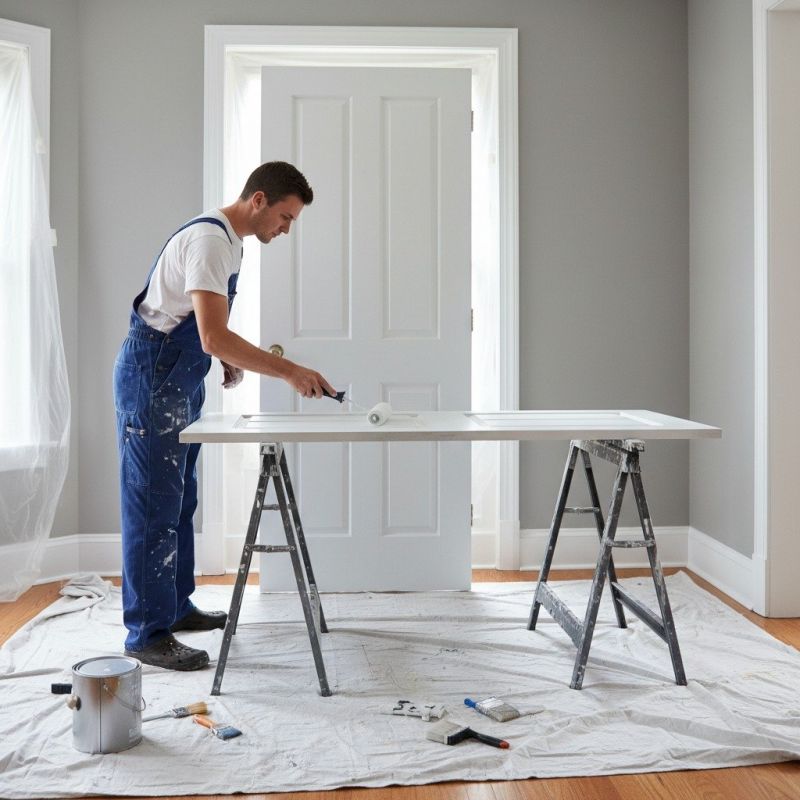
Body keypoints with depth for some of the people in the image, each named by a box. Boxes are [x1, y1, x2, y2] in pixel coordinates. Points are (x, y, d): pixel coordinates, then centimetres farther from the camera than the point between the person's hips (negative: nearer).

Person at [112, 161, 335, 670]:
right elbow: (214, 338, -30)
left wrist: (228, 360, 7)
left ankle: (176, 606, 28)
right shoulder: (209, 241, -22)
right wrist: (289, 372, -28)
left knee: (180, 500, 16)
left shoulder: (229, 241, 11)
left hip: (181, 381, 10)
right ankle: (148, 634, 0)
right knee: (155, 505, -7)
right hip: (151, 379, -10)